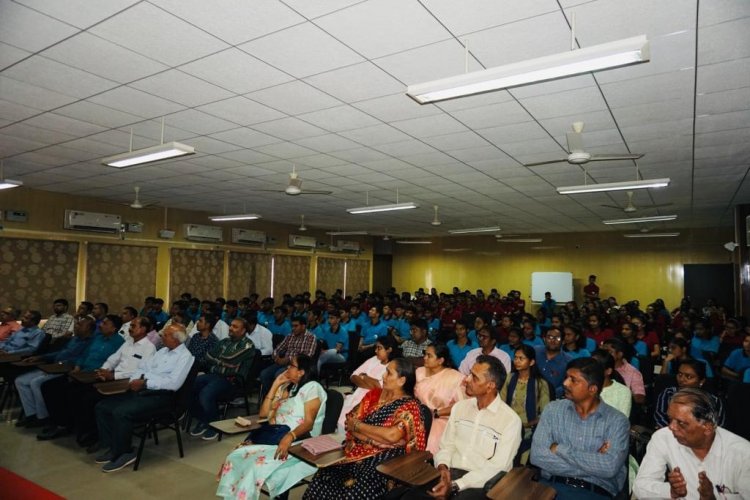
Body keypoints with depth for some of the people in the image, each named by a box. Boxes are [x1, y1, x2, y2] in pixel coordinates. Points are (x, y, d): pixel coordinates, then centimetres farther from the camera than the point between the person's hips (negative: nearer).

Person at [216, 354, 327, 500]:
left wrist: (289, 437, -32)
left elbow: (309, 422, -14)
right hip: (274, 437, 7)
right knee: (235, 457, -16)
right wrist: (275, 385, 8)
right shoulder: (285, 387, 19)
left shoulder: (312, 387, -4)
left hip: (297, 442, -7)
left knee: (258, 463, -29)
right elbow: (264, 413, 14)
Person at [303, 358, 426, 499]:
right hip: (357, 450, 5)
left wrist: (357, 425, -7)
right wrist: (376, 439, -12)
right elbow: (350, 421, 4)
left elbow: (391, 436, -19)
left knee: (352, 488, -29)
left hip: (385, 458, -5)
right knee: (325, 475, -19)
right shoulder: (374, 394, 11)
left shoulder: (409, 406, -5)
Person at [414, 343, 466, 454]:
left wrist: (436, 413, -14)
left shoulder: (455, 377, -8)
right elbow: (412, 394, 11)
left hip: (440, 420, -4)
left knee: (429, 444, -30)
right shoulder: (420, 371, 11)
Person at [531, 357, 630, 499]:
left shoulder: (617, 421, 2)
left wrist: (561, 449, -8)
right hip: (552, 486, 1)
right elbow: (538, 455, -6)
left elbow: (610, 467, -13)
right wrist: (593, 462, -9)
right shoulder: (553, 409, 6)